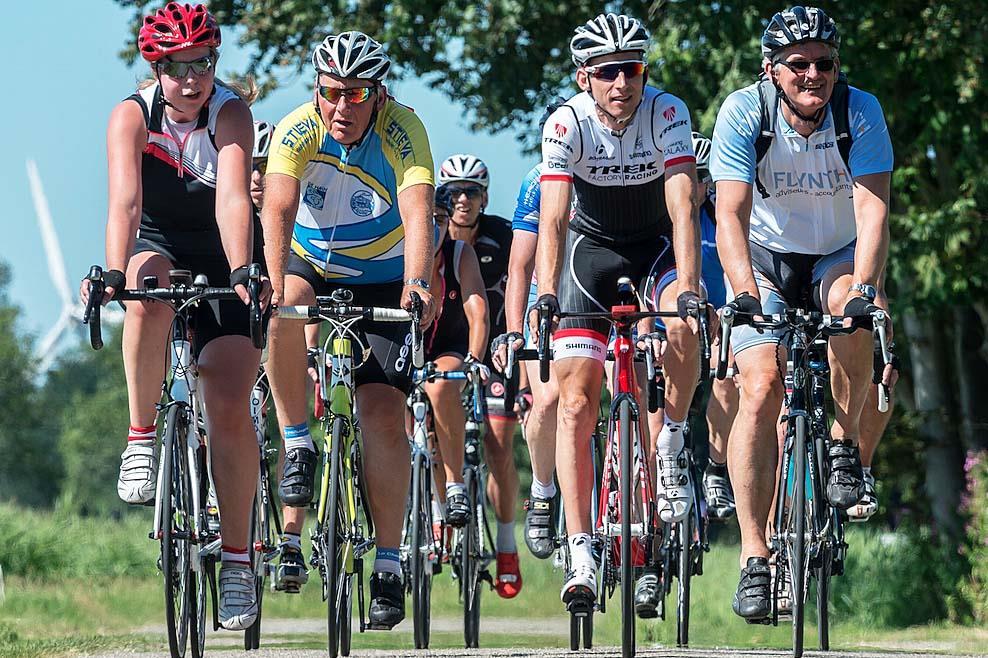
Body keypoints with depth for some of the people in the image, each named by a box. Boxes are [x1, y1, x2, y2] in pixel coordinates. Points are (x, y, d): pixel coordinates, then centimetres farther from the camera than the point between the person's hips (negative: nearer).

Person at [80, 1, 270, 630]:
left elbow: (233, 199, -34)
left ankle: (236, 556, -2)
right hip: (160, 252, 1)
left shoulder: (231, 113, -19)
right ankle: (142, 436, -24)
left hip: (224, 265, -1)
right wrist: (115, 273, -48)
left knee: (230, 412, -13)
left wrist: (243, 274, -50)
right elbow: (125, 200, -32)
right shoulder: (132, 116, -17)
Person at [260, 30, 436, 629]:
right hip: (312, 267, 1)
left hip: (383, 281, -1)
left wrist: (417, 282, -55)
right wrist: (272, 281, -52)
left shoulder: (403, 131, -23)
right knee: (285, 305, -35)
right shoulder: (297, 131, -21)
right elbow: (278, 211, -35)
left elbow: (418, 214, -37)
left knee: (384, 412, -15)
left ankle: (389, 565, -8)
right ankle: (298, 446, -18)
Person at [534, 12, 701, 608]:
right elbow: (553, 219, -30)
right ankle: (581, 554, -11)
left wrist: (687, 289, -46)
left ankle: (672, 448, -9)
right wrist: (546, 297, -44)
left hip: (658, 246, 0)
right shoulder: (566, 124, -23)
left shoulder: (667, 114, -24)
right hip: (592, 248, 0)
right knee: (576, 404, -11)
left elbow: (683, 207, -33)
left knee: (682, 325, -34)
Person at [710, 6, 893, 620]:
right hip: (768, 260, 0)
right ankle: (754, 556, -17)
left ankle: (846, 445, -12)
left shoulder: (861, 112, -19)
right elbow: (731, 213, -29)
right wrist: (744, 289, -46)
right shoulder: (743, 113, -20)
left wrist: (865, 285, -45)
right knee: (761, 387, -19)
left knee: (853, 306, -35)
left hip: (839, 257, 0)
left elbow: (872, 206, -29)